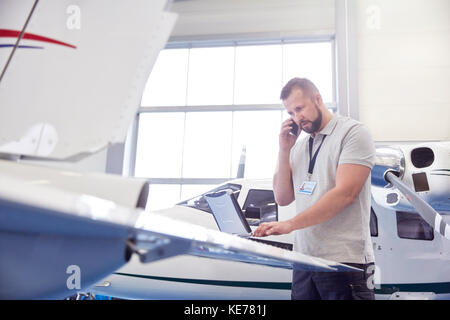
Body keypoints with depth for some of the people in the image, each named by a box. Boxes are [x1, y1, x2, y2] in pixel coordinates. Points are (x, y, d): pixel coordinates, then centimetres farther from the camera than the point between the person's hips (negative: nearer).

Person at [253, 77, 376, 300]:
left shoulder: (353, 132, -4)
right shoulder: (299, 146, 16)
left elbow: (345, 194, -16)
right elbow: (283, 198, 12)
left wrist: (290, 224, -21)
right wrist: (284, 150, 3)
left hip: (345, 261, -5)